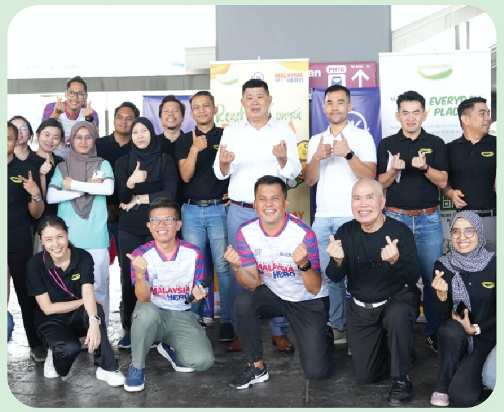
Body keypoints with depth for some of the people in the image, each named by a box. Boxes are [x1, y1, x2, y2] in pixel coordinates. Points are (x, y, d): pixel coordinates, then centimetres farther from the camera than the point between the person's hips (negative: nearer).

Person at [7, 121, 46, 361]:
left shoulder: (26, 171, 2)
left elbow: (37, 214, 3)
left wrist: (36, 195, -17)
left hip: (19, 246, -1)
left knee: (27, 294, 5)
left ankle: (36, 344, 15)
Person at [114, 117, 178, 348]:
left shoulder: (165, 161, 4)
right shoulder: (123, 163, 9)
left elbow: (169, 193, -8)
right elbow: (122, 197, -3)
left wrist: (139, 199, -5)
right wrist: (131, 182, -23)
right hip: (129, 229, 2)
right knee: (129, 277, -1)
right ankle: (129, 328, 10)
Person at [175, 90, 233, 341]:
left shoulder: (226, 136, 4)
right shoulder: (184, 141, 9)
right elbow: (185, 176, -2)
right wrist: (194, 149, -16)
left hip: (219, 208, -2)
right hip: (191, 209, 3)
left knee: (223, 265, -4)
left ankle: (227, 320, 4)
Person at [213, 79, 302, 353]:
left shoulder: (283, 130, 4)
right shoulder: (231, 131, 8)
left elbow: (293, 172, -2)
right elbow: (221, 173, 4)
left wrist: (283, 159, -23)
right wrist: (224, 163, -19)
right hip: (239, 211, 1)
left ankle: (280, 332, 10)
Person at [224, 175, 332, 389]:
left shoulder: (304, 233, -26)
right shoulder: (246, 232, -15)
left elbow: (314, 289, -23)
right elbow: (252, 284, -13)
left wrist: (304, 264, -43)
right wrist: (237, 268, -34)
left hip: (308, 300, -3)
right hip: (274, 295, 3)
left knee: (315, 372, -9)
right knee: (243, 302, -29)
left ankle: (325, 336, 26)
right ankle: (257, 367, -9)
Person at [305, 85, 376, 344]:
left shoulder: (362, 137, 2)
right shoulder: (315, 141, 15)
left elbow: (370, 176, -6)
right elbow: (309, 181, 10)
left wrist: (348, 153, -18)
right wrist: (316, 158, -8)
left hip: (351, 218, -4)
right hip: (322, 218, 4)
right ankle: (337, 326, 13)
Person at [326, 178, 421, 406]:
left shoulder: (400, 231, -18)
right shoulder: (345, 232, -9)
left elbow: (413, 277, -25)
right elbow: (335, 278, -11)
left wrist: (395, 261, -46)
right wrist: (337, 261, -34)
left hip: (398, 299, -3)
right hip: (360, 308, 4)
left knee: (396, 316, -40)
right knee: (366, 375, 4)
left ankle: (402, 379, -16)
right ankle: (399, 352, 36)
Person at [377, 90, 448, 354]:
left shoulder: (436, 143, 6)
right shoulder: (387, 144, 5)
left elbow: (443, 181, -1)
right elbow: (381, 184, 2)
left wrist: (424, 167, -19)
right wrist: (394, 169, -18)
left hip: (429, 219, 0)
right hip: (396, 218, 0)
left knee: (433, 277, -1)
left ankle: (434, 332, 10)